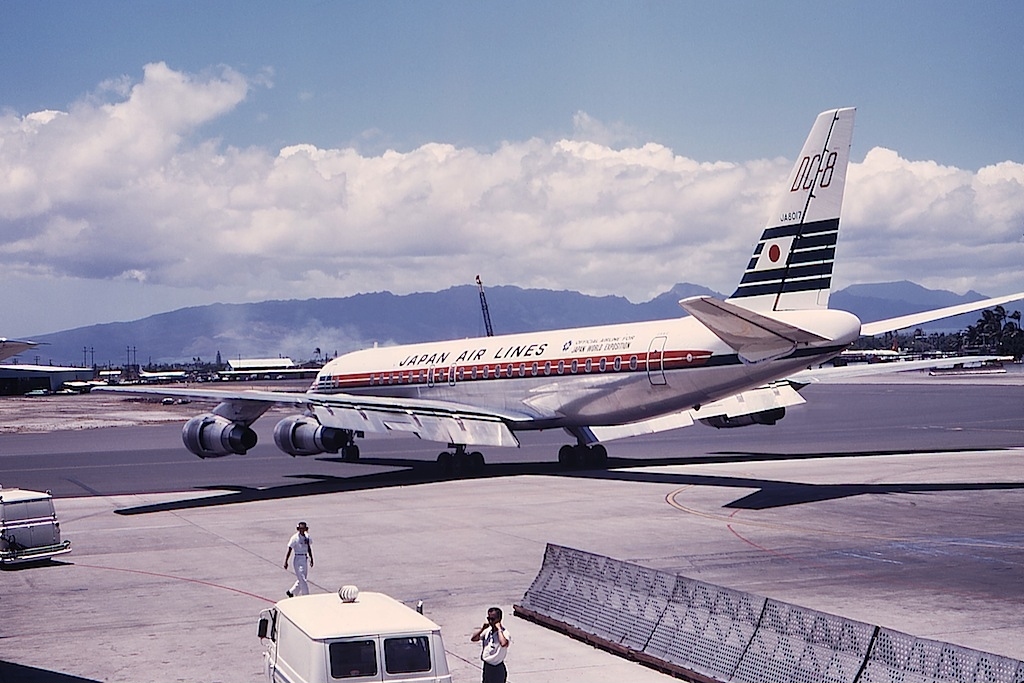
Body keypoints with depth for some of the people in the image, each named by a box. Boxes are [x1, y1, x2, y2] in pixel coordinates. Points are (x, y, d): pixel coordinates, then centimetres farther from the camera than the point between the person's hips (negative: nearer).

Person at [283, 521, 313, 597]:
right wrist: (285, 562, -15)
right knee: (302, 580, -7)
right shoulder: (295, 538, -12)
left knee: (301, 580, 14)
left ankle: (290, 592, 33)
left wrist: (311, 559, 13)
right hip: (298, 560, -7)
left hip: (305, 560, 7)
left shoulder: (307, 537, 7)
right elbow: (289, 550, -12)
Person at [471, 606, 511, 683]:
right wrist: (482, 629, -9)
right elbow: (473, 638, 5)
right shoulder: (487, 630, 2)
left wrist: (499, 629, -33)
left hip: (498, 668, -7)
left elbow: (504, 644, -43)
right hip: (486, 666, 7)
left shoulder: (504, 632, -21)